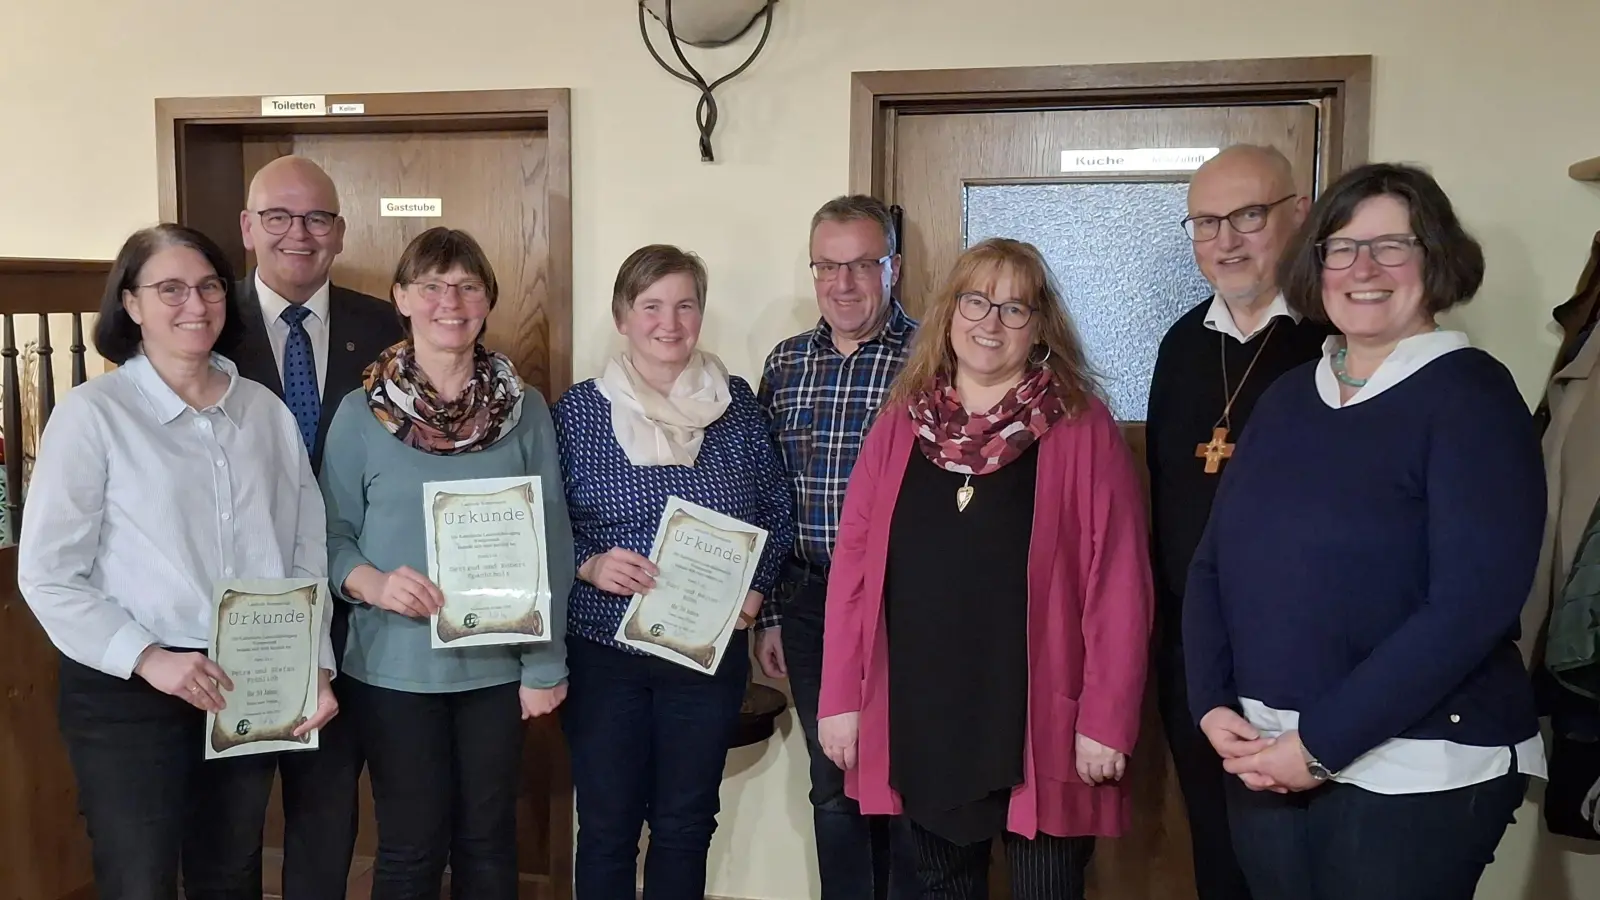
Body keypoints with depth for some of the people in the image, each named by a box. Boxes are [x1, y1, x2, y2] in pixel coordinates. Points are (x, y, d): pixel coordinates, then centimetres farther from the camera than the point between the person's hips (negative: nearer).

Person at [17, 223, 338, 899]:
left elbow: (306, 552, 6)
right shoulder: (91, 413, -7)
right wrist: (148, 659, -17)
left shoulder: (265, 411, 4)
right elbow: (47, 576, -9)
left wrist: (316, 666, 0)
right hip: (128, 693, -3)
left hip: (250, 689, 4)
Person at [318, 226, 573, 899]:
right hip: (393, 665, -1)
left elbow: (551, 542, 0)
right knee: (410, 846, 10)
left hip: (497, 663, 1)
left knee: (488, 840, 15)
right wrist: (374, 584, -20)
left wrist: (546, 665, -2)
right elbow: (330, 534, 1)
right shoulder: (361, 412, -5)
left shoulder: (525, 410, -2)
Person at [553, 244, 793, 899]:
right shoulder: (579, 410, -3)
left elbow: (777, 513, 8)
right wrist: (589, 566, -17)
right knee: (607, 826, 9)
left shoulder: (736, 402, 1)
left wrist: (756, 588, -6)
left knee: (687, 825, 13)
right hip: (604, 648, -1)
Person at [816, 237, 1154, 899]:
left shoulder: (1081, 427, -5)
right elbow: (854, 565, 2)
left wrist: (1106, 720, -11)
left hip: (1039, 728, -3)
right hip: (919, 724, 3)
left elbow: (1117, 585, -8)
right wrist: (840, 697, 0)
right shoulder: (902, 422, 4)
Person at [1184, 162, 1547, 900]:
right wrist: (1212, 706, -7)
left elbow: (1472, 604, -19)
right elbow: (1213, 562, 7)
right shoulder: (1288, 396, 8)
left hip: (1415, 771, -5)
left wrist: (1322, 746, -19)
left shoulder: (1471, 395, -9)